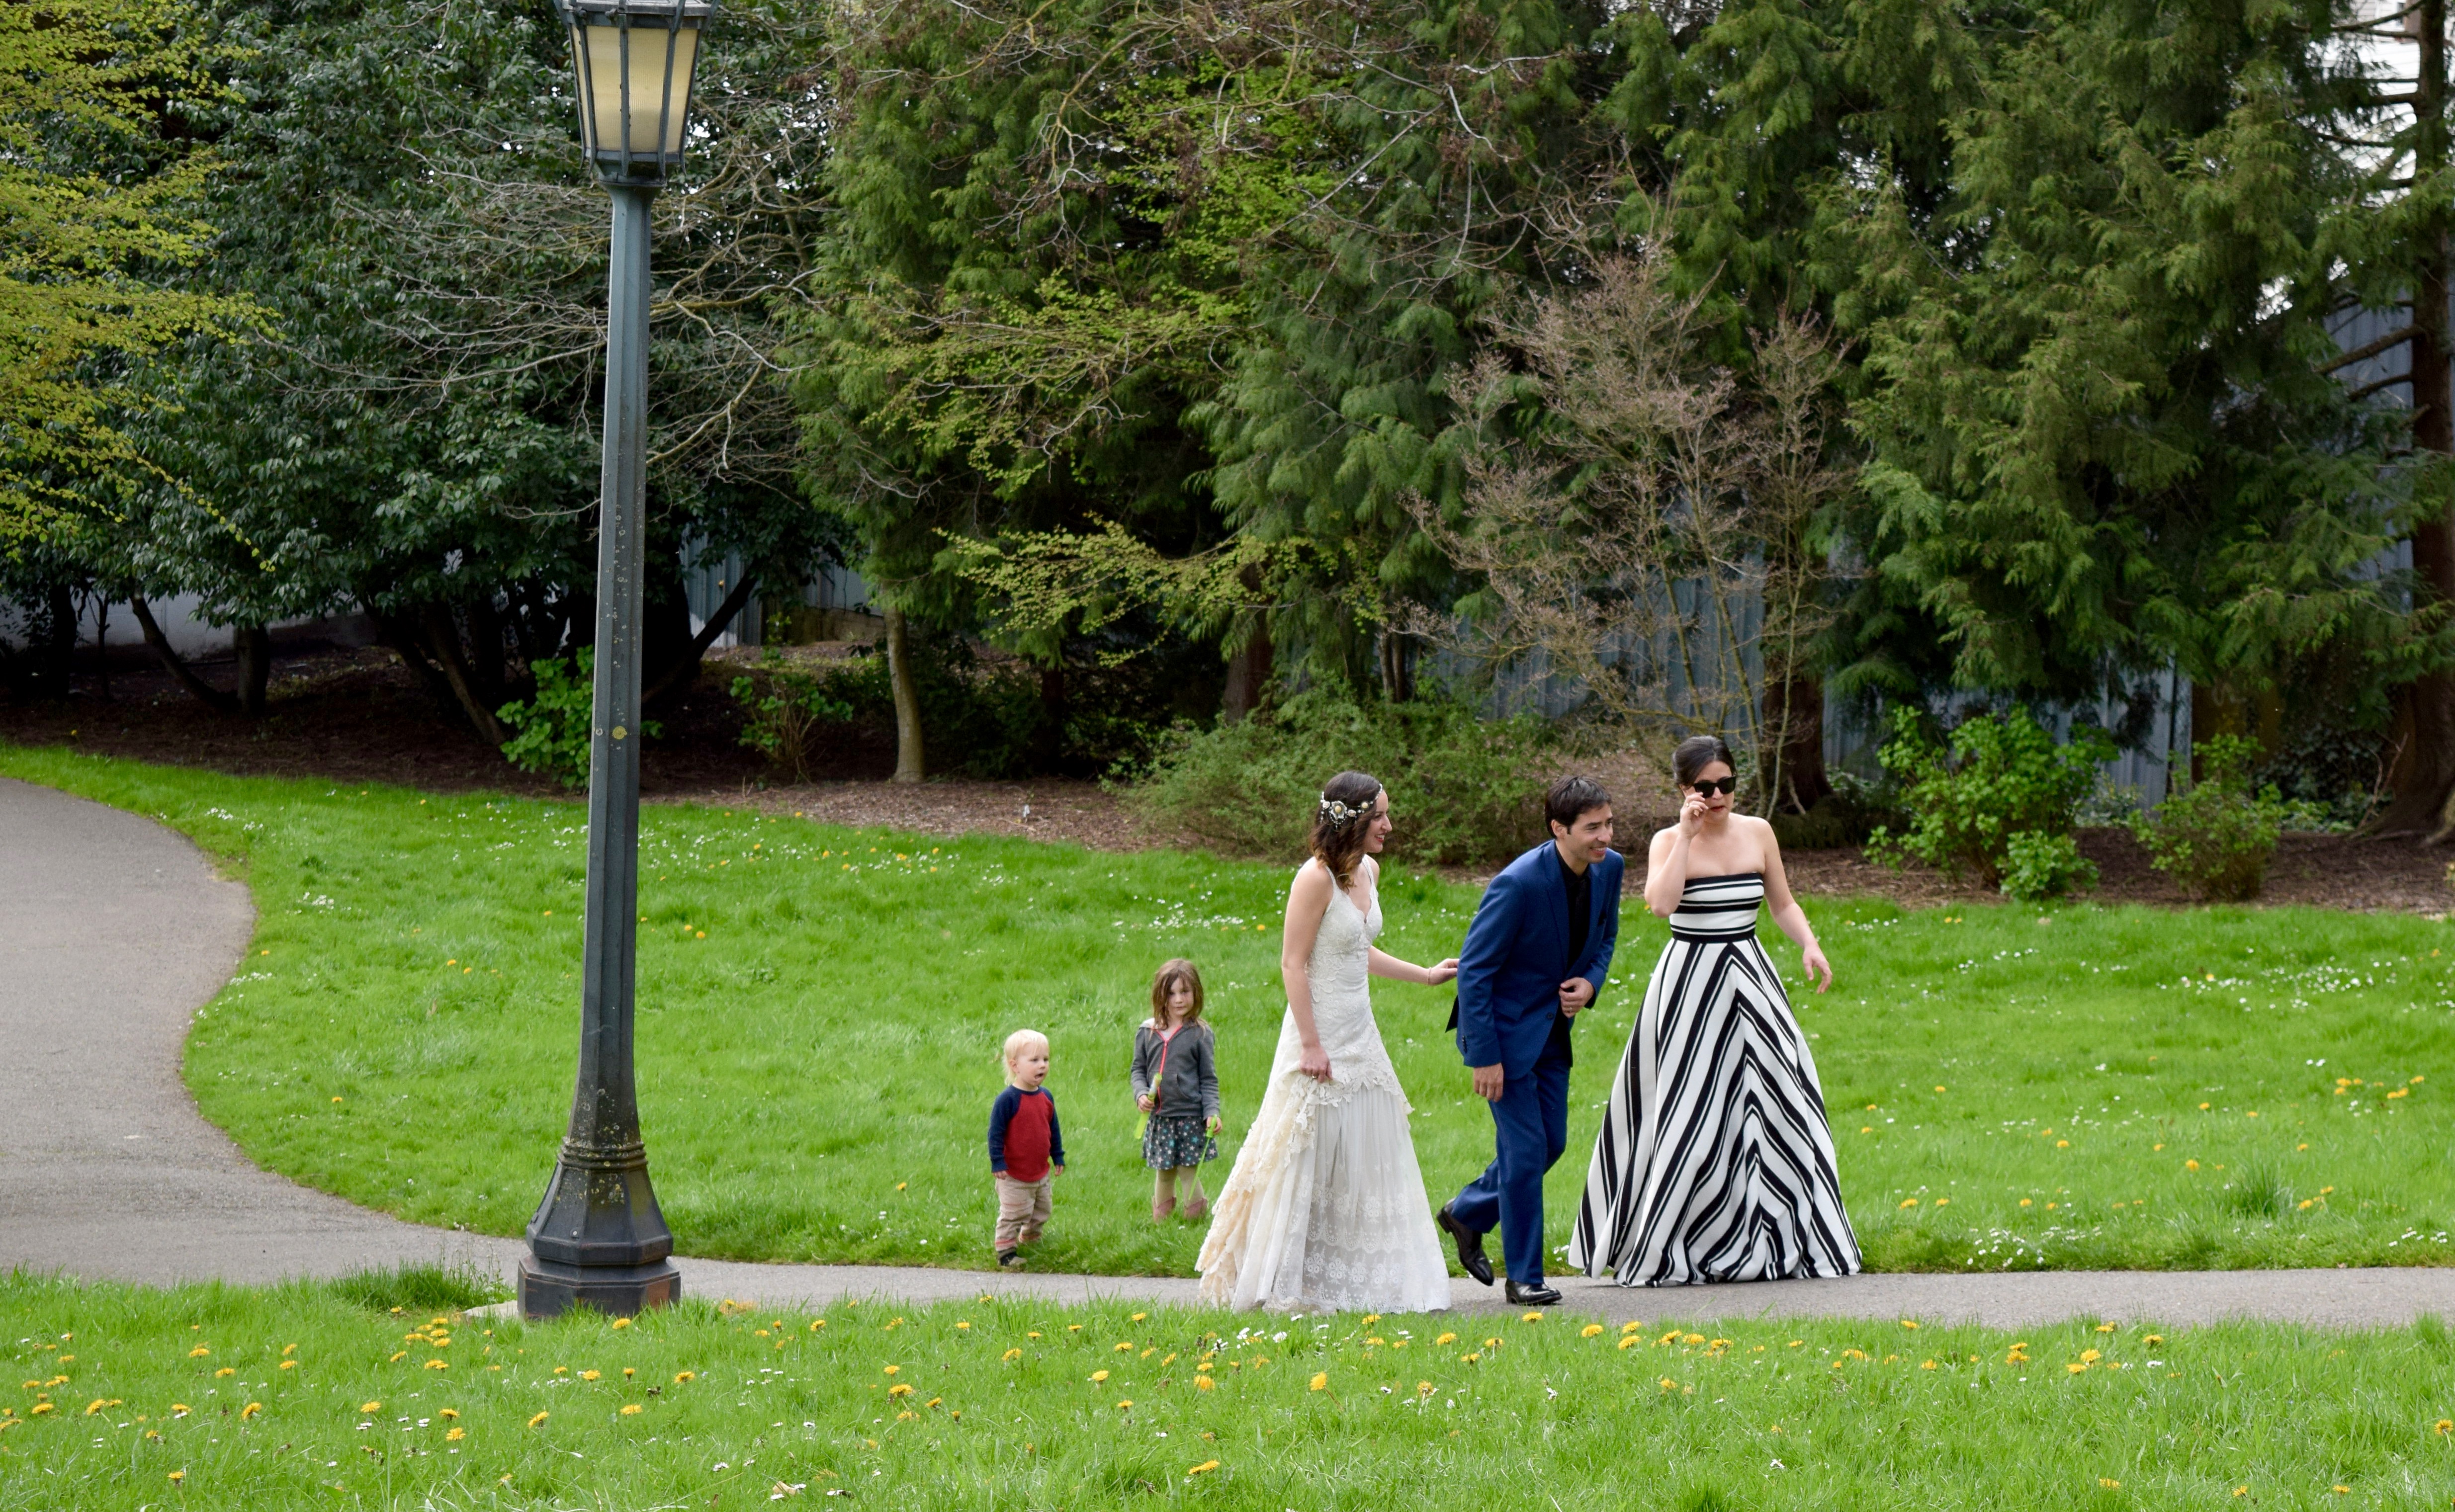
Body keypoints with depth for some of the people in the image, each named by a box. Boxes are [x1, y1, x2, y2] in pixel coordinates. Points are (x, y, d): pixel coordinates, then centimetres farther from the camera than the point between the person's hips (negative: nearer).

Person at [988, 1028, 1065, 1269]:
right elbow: (996, 1132, -17)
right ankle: (1006, 1251, 9)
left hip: (1042, 1172, 7)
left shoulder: (1045, 1097, 3)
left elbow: (1053, 1130, 14)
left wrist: (1058, 1157, 16)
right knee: (1013, 1215, -1)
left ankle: (1030, 1239, 41)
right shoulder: (1008, 1100, -19)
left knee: (1041, 1214, 20)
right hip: (1014, 1176, -7)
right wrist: (998, 1162, -20)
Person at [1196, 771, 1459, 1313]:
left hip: (1360, 1035, 8)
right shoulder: (1316, 878, -17)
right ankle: (1284, 1284, 6)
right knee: (1309, 1162, -3)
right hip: (1321, 1033, -8)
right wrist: (1310, 1043, -20)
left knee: (1366, 1160, 10)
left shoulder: (1369, 871, 9)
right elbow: (1293, 964, -17)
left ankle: (1353, 1279, 19)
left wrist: (1425, 976, 21)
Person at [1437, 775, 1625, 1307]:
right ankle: (1524, 1276, 5)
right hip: (1505, 1026, -7)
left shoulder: (1609, 868, -6)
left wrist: (1590, 982, -9)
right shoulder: (1519, 884, -27)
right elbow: (1474, 969, -21)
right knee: (1525, 1147, -6)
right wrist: (1484, 1057, -21)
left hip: (1553, 1025, 7)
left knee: (1551, 1142, 13)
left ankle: (1467, 1213, 35)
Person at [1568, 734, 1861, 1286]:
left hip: (1751, 982, 4)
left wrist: (1810, 945, -3)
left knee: (1777, 1104, 2)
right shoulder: (1670, 842, -4)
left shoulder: (1757, 833, 6)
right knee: (1691, 1113, -2)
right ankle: (1663, 1252, 9)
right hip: (1691, 985, -4)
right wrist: (1687, 834, -19)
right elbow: (1660, 902, -22)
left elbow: (1783, 903, 14)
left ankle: (1783, 1242, 13)